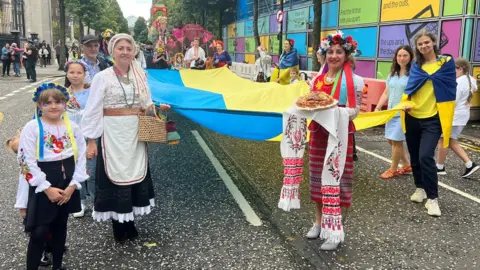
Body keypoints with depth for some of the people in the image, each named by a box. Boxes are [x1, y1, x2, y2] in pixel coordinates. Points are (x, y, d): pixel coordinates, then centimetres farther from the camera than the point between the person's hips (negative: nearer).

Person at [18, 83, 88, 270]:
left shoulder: (72, 127, 2)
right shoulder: (32, 128, -8)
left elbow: (81, 157, 3)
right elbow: (28, 162, -11)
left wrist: (72, 185, -7)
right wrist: (47, 188, -15)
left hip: (67, 187, 4)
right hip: (43, 188, -4)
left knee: (60, 228, 17)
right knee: (39, 233, -2)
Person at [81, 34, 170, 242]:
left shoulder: (140, 75, 6)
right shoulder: (102, 77, -8)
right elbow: (93, 110, -9)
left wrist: (157, 107, -4)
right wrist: (91, 141, -13)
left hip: (135, 133, 5)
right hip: (113, 134, -5)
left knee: (135, 173, 11)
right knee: (114, 173, 2)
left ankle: (129, 222, 27)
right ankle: (118, 227, 17)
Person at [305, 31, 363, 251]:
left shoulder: (353, 81, -7)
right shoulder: (317, 80, 8)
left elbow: (354, 111, -11)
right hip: (318, 133, 5)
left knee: (338, 179, 0)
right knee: (318, 177, 12)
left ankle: (336, 230, 10)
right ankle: (319, 222, 28)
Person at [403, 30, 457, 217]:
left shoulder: (446, 62, -1)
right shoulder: (416, 66, 9)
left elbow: (449, 89, -3)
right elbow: (409, 87, 2)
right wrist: (405, 103, -15)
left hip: (433, 119, -4)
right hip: (413, 117, 4)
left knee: (426, 156, -16)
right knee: (415, 157, 12)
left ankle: (432, 198, -4)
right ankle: (420, 188, 32)